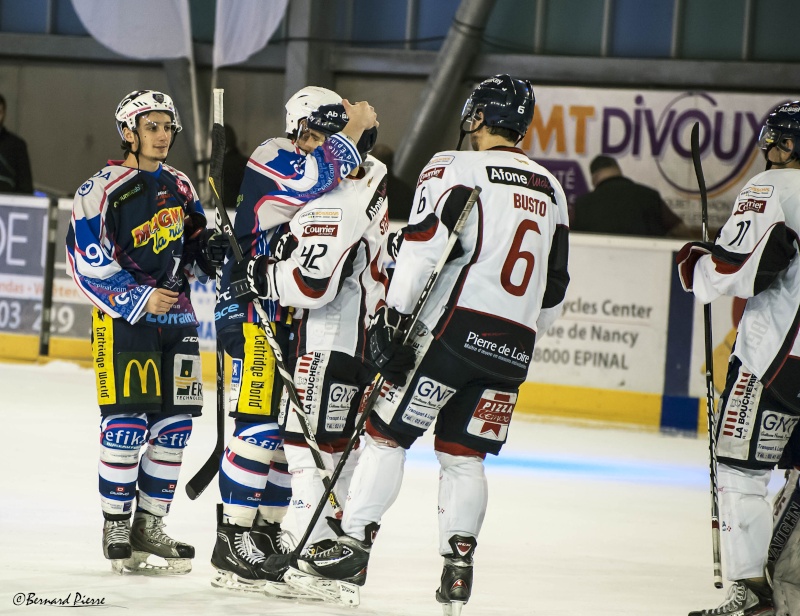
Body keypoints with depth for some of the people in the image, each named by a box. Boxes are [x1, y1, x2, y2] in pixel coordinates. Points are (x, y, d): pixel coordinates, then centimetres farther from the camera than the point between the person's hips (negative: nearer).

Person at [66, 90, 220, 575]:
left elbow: (195, 247, 23)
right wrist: (140, 299, -17)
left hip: (177, 316, 6)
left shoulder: (179, 187, 13)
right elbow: (88, 265, -12)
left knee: (175, 423, 5)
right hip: (124, 319, -6)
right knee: (126, 424, -8)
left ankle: (150, 524, 14)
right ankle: (116, 527, 2)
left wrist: (214, 258, 1)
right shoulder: (103, 190, -9)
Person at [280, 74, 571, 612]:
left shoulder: (456, 169, -3)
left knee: (388, 434, 1)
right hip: (513, 347, 6)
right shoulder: (551, 189, 17)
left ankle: (352, 552, -3)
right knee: (463, 455, 11)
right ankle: (458, 570, 1)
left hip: (455, 328, -5)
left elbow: (424, 245, -14)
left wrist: (392, 316, -11)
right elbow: (554, 288, 20)